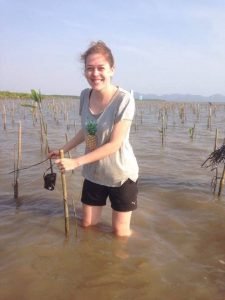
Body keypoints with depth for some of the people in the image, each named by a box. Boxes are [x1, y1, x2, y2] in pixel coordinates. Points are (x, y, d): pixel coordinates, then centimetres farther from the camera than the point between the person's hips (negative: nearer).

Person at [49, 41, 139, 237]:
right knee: (88, 225, 17)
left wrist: (75, 162, -26)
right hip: (93, 173, 5)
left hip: (121, 175, -5)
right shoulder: (85, 96, -5)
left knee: (120, 232, 8)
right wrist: (63, 150, 5)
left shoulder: (124, 99, -24)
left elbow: (114, 144, -25)